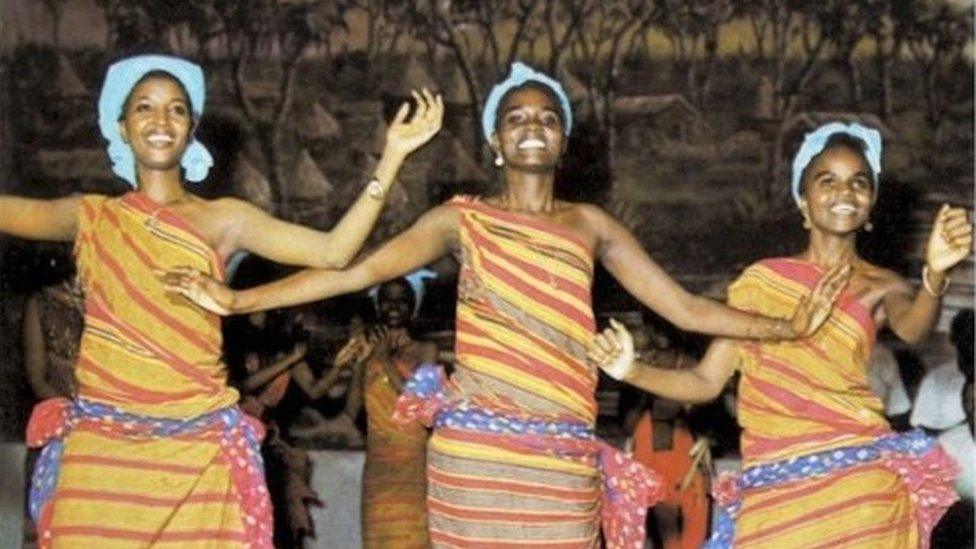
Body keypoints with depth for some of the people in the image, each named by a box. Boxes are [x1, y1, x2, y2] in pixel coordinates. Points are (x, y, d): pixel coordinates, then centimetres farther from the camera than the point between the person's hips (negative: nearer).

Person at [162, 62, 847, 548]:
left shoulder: (589, 225, 12)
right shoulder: (463, 219, 7)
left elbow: (686, 308, 9)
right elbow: (354, 271, -2)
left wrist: (788, 326, -1)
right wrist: (236, 300, -9)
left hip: (563, 462, 2)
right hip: (475, 451, -2)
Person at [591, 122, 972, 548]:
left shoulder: (882, 287, 6)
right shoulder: (761, 282, 10)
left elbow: (911, 328, -18)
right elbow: (706, 381, 9)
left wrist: (935, 275, -39)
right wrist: (631, 371, -7)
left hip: (859, 485, -1)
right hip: (773, 492, 1)